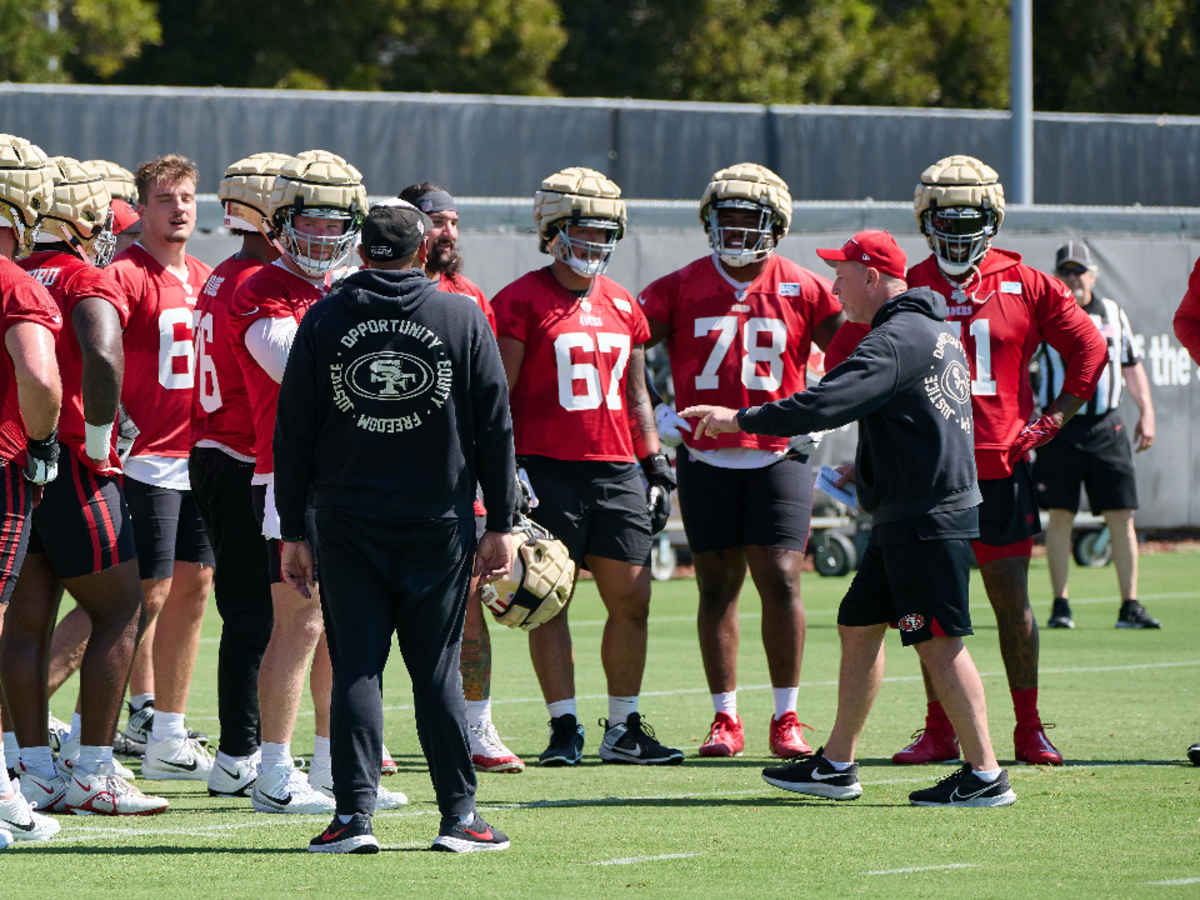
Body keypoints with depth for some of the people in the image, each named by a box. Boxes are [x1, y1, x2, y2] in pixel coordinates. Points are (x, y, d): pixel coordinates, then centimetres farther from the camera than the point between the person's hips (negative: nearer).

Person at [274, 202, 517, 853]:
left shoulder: (324, 320, 2)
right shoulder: (463, 318, 1)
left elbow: (292, 434, 3)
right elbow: (495, 430, 3)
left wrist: (294, 531, 8)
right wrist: (500, 524, 8)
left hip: (347, 525, 0)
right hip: (438, 525, 0)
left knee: (356, 670, 2)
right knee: (437, 670, 6)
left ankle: (354, 813, -5)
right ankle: (460, 813, 4)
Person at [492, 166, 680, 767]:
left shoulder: (622, 307, 14)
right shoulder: (522, 302, -4)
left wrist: (656, 466, 16)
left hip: (616, 469, 6)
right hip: (547, 469, -6)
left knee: (631, 598, 3)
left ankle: (623, 728, 11)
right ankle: (564, 728, 2)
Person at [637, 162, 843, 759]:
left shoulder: (802, 291, 2)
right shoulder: (681, 289, 3)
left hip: (777, 457, -1)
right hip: (705, 458, 1)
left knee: (781, 579, -9)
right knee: (717, 586, 4)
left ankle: (786, 719, -2)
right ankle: (725, 719, 11)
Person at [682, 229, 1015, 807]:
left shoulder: (895, 341, -17)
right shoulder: (936, 332, 16)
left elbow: (825, 406, -25)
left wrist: (738, 419, -19)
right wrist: (867, 469, 31)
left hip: (927, 518, -10)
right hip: (908, 515, 10)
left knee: (938, 642, -8)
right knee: (858, 626, 14)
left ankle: (985, 775, -6)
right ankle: (836, 766, 20)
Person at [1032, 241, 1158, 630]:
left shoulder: (1113, 314, 11)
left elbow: (1132, 366, 18)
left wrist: (1146, 411, 9)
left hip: (1106, 427, 2)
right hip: (1059, 428, -2)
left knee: (1121, 516, -1)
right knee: (1060, 517, -1)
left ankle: (1130, 606, 2)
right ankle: (1060, 605, 6)